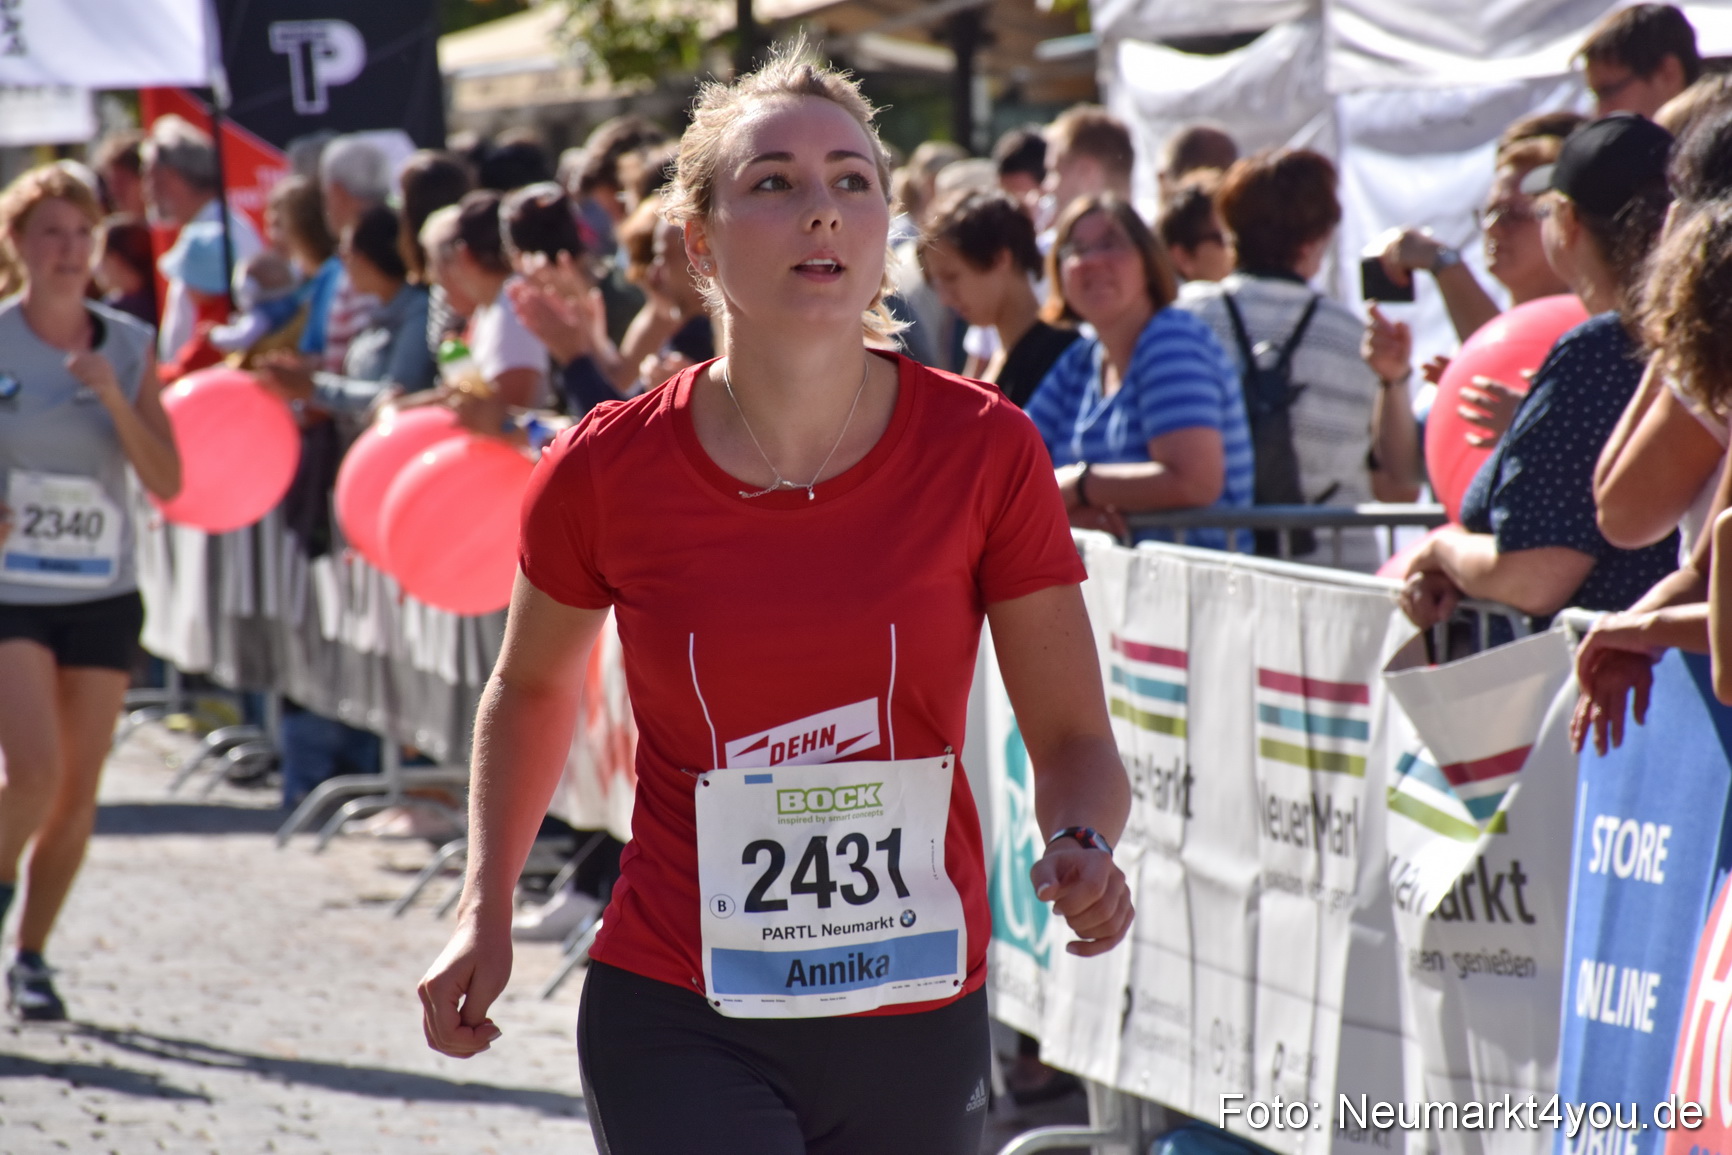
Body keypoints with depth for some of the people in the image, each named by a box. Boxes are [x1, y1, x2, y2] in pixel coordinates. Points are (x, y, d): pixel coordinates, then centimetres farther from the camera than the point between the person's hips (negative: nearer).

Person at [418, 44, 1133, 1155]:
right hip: (680, 1026, -2)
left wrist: (1083, 852, -23)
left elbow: (1075, 738, -1)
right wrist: (486, 910, 5)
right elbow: (531, 687, 14)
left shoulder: (985, 449, -7)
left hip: (917, 1025, 2)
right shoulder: (605, 471, -7)